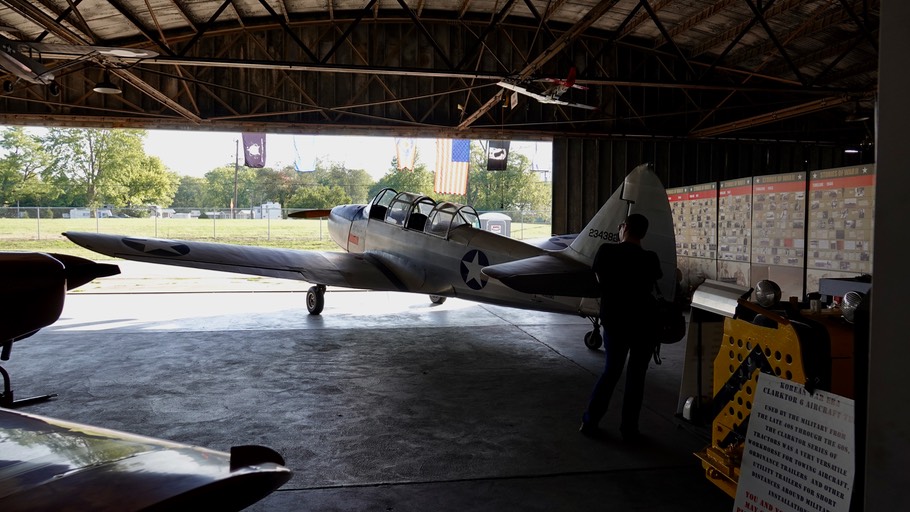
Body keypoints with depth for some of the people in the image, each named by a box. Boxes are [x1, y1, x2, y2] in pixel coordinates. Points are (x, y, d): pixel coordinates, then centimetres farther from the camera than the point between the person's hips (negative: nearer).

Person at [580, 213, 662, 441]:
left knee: (611, 371, 15)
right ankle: (629, 428, 15)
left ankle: (589, 421, 16)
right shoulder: (649, 258, -13)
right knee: (636, 375, 9)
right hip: (643, 324, -2)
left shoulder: (605, 251, -8)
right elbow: (654, 284, 3)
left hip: (613, 321, 2)